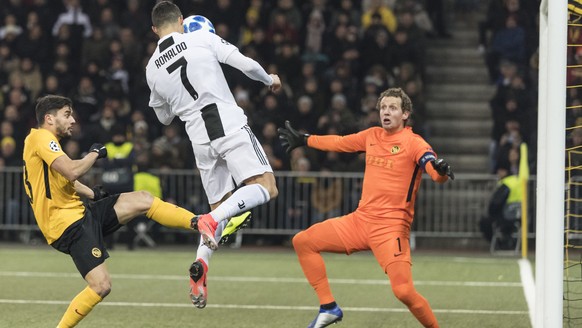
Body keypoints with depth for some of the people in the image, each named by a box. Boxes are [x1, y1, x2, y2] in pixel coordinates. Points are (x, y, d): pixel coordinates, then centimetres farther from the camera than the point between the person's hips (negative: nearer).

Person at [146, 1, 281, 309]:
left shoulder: (152, 68, 12)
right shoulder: (203, 39, 0)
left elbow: (164, 116, 24)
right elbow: (246, 64, -4)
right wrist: (269, 79, 15)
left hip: (200, 139, 5)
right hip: (231, 126, -5)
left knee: (221, 206, 16)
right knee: (266, 187, -7)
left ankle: (200, 264, -7)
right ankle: (212, 220, -29)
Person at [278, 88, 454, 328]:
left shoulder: (413, 143, -9)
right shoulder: (372, 136, 9)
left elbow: (436, 173, -24)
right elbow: (339, 143, 27)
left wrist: (441, 170, -48)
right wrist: (304, 140, 38)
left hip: (391, 227, -7)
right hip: (360, 219, 7)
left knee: (403, 291, -24)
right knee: (302, 242, 6)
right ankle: (328, 308, 12)